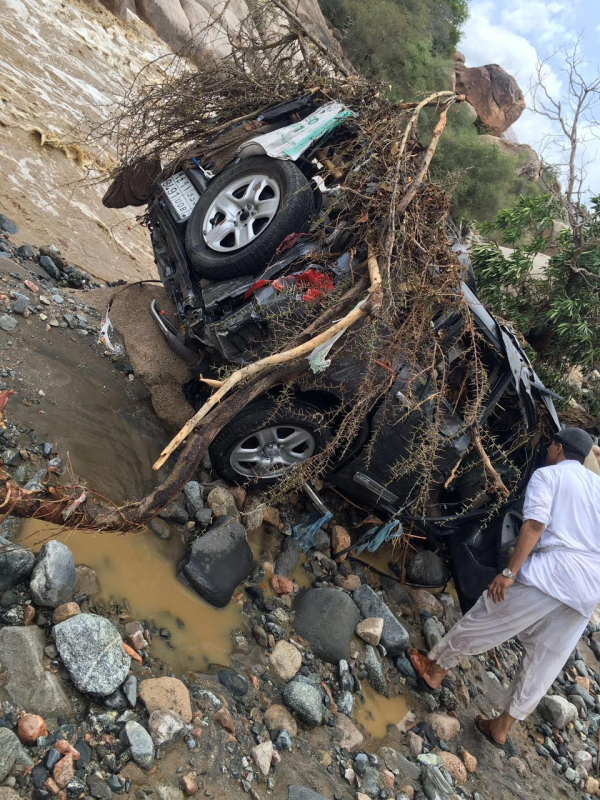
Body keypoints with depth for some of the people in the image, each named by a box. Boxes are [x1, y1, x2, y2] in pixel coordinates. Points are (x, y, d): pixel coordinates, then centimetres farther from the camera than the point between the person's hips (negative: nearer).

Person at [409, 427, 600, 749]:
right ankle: (502, 726, 23)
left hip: (551, 572, -6)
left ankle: (434, 668, 24)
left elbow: (534, 524, -12)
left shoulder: (547, 474, 2)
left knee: (484, 619, 9)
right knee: (545, 659, 13)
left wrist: (510, 572, -15)